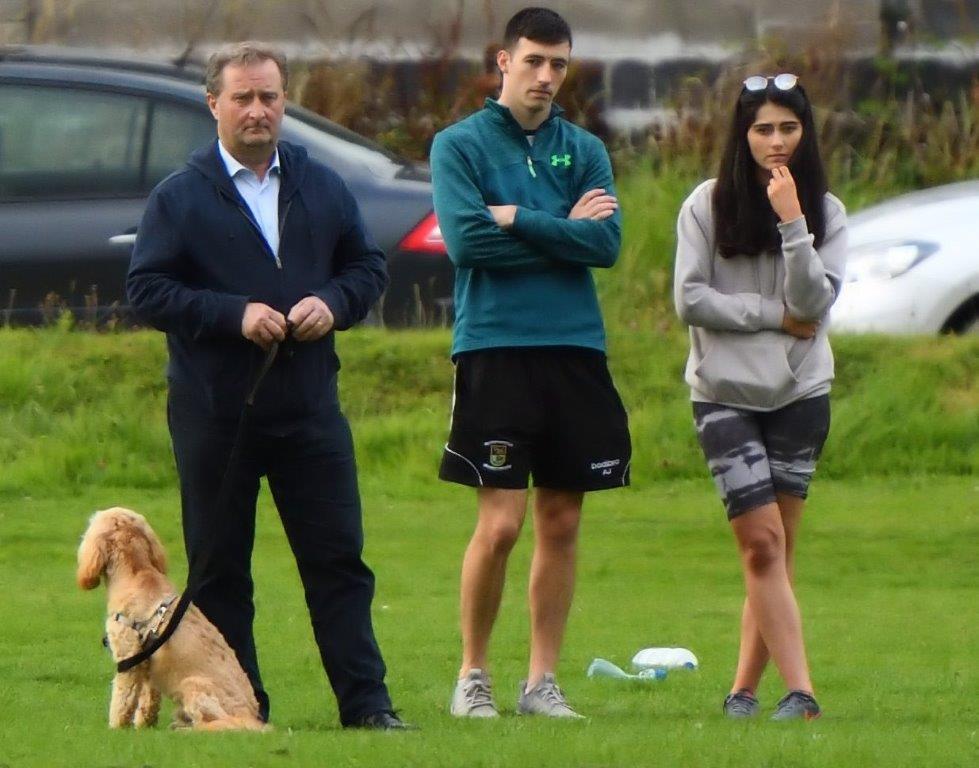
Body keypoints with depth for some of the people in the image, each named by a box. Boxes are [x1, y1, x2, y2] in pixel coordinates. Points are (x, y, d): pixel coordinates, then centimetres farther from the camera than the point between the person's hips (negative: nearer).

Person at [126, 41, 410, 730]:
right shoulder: (180, 197, -1)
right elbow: (147, 290, -6)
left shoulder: (323, 188, 10)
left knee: (338, 558, 0)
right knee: (220, 569, 2)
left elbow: (369, 266, 16)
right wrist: (234, 314, -16)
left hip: (310, 407, 2)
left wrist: (331, 303, -5)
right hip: (213, 410, -2)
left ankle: (366, 702, 2)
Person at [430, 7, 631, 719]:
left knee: (561, 523, 5)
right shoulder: (460, 145, 3)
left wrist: (517, 219, -9)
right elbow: (465, 238, -12)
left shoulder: (584, 151, 12)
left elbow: (607, 242, -3)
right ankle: (472, 674, 5)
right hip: (494, 347, -4)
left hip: (576, 349, 4)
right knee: (501, 523, -9)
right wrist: (563, 230, -5)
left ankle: (543, 681, 11)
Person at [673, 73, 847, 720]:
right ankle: (800, 691, -14)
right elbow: (690, 298, -6)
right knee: (763, 544, -10)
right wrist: (774, 315, -9)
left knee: (776, 551, 1)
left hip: (800, 393, 2)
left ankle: (744, 689, 10)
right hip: (725, 393, -2)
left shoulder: (825, 211, 4)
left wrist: (791, 223, -19)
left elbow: (816, 301, -9)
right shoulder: (707, 206, 0)